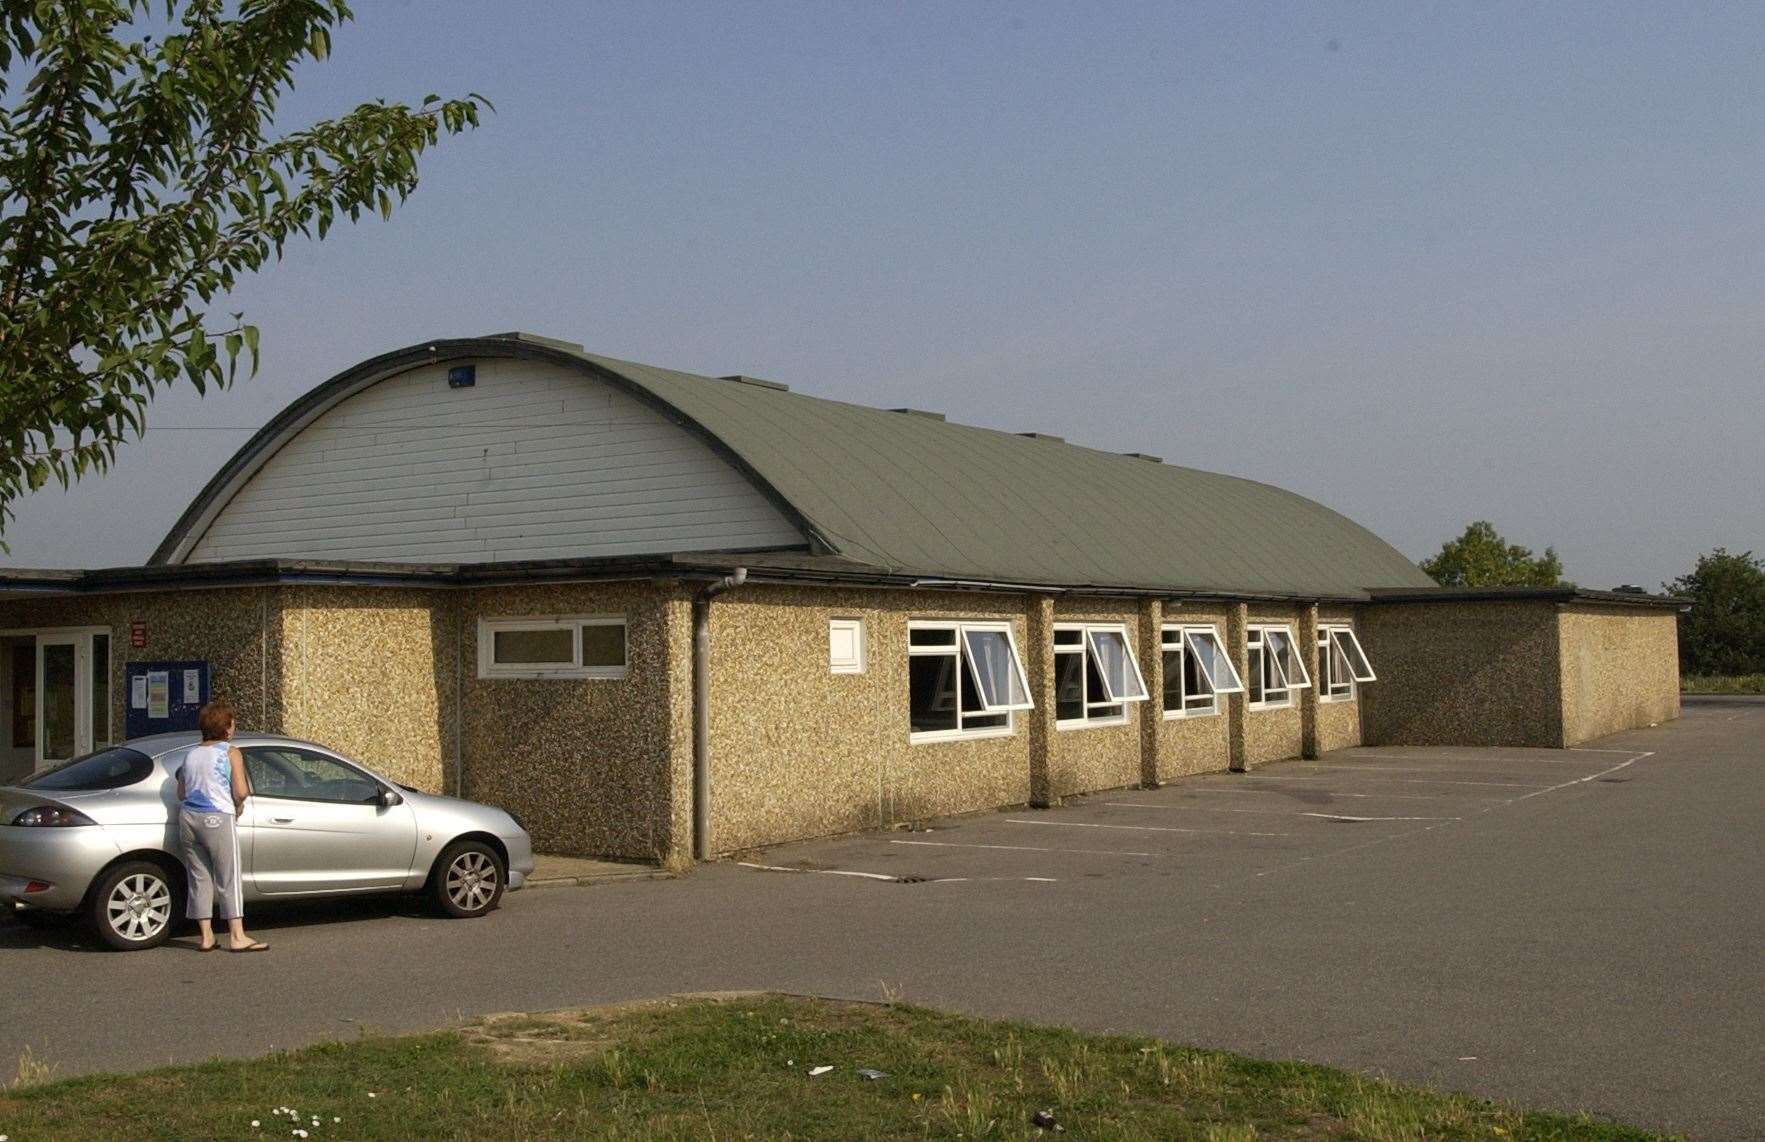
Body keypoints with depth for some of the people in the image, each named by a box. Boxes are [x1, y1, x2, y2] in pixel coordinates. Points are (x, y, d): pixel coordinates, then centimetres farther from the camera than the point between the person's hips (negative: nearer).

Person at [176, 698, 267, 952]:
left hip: (188, 817, 6)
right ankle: (237, 937, -3)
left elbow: (181, 793, 15)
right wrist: (238, 805, 9)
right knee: (229, 878, -2)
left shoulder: (190, 755, 14)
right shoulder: (231, 752, -3)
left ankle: (206, 936, 11)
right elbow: (241, 791, -10)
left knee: (199, 878, 9)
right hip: (217, 819, -6)